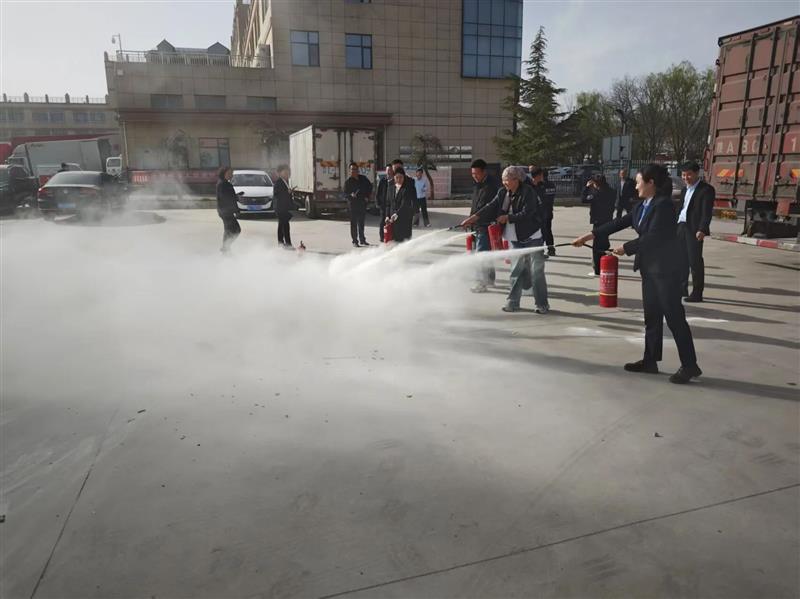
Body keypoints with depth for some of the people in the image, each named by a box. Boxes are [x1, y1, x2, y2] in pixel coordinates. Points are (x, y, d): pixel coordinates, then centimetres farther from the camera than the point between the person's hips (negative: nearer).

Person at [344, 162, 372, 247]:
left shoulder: (363, 178, 7)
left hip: (363, 204, 4)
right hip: (353, 204, -4)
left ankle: (362, 240, 23)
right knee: (354, 223, -3)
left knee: (361, 223, 13)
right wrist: (351, 195, -26)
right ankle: (355, 241, 2)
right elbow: (345, 193, -5)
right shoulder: (348, 181, -4)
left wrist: (367, 196, 9)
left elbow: (370, 186, 19)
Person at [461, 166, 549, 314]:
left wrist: (507, 217, -17)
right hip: (516, 239, 6)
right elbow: (491, 207, 0)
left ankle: (542, 304, 9)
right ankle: (513, 302, 18)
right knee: (516, 270, 11)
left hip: (533, 237, -6)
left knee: (536, 272, -1)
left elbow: (527, 214, -22)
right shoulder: (503, 193, 4)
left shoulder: (528, 192, -15)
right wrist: (473, 218, -9)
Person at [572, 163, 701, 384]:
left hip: (665, 269, -9)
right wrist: (591, 235, 7)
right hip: (649, 267, 9)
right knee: (652, 316, 13)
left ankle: (689, 365, 6)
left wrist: (626, 248, -12)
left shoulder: (663, 204, -16)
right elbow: (621, 222, 11)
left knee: (674, 316, -3)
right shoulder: (643, 205, 10)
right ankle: (650, 361, 22)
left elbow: (652, 237, -22)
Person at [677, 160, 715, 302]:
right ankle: (682, 288, 25)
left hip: (694, 230, -8)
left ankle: (697, 294, 0)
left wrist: (702, 230, -24)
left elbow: (707, 212, -14)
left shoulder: (706, 189, -6)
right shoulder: (685, 190, 18)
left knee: (695, 261, -5)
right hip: (681, 227, 8)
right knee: (681, 259, 13)